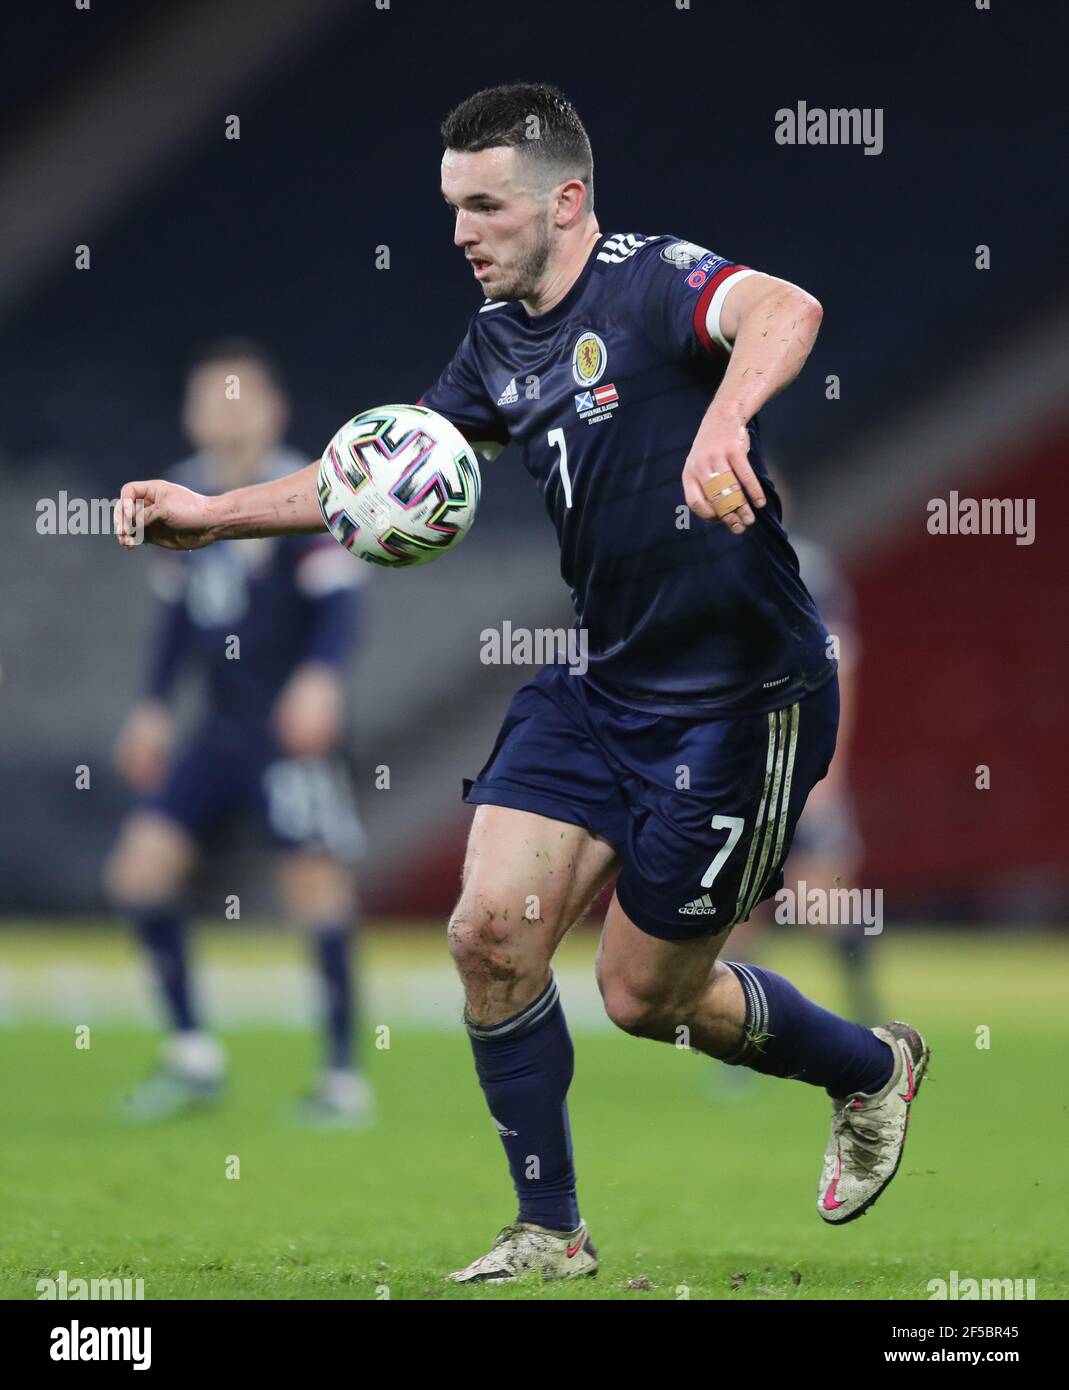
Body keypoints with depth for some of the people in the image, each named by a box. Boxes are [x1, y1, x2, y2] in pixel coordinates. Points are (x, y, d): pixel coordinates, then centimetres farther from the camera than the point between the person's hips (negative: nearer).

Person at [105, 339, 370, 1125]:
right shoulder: (184, 494, 10)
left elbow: (340, 595, -16)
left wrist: (321, 678, -31)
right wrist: (154, 708, 20)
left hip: (293, 732, -7)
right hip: (219, 733, 7)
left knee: (316, 884, -9)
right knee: (140, 869, 0)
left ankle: (344, 1076, 2)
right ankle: (193, 1056, 12)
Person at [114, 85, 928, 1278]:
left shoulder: (650, 283, -18)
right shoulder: (499, 342, 7)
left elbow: (786, 309, -40)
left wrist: (722, 422, -60)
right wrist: (211, 515, 10)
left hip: (740, 703, -7)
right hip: (601, 686, 7)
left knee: (645, 993, 4)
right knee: (491, 931, -6)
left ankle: (873, 1070, 32)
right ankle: (549, 1236, 9)